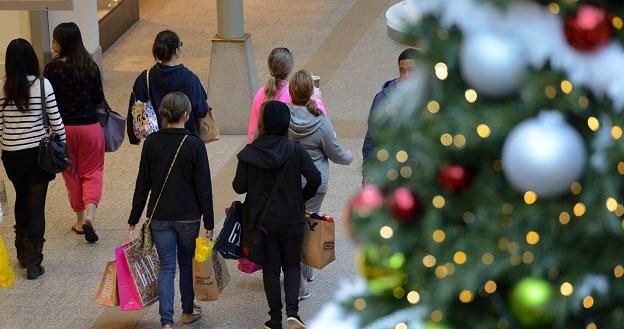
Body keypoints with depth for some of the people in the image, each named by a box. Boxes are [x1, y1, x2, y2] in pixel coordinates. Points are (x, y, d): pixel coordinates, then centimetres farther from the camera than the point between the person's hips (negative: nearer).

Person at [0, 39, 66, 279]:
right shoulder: (43, 85, -12)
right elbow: (56, 121, -8)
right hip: (38, 153, -2)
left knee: (22, 199, 23)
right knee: (36, 206, 4)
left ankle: (23, 253, 33)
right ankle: (33, 263, 2)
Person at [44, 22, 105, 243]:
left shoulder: (52, 69, -14)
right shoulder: (90, 67, -7)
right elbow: (99, 99, 1)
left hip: (63, 127, -1)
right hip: (90, 127, 1)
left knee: (72, 174, 17)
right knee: (92, 172, 13)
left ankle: (80, 219, 24)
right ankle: (90, 214, -8)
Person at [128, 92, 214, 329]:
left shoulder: (151, 142, -4)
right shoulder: (194, 145, -12)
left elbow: (142, 184, 1)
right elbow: (203, 187, -9)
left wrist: (134, 218, 8)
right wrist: (209, 222, -2)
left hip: (159, 216, 2)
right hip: (188, 216, -2)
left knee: (166, 266, 6)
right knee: (187, 262, 18)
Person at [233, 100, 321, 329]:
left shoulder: (249, 153, -10)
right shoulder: (295, 150, -11)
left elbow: (239, 187, -6)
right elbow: (315, 179, -15)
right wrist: (302, 198, 4)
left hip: (262, 219, 0)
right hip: (291, 218, 0)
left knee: (270, 268, 12)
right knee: (292, 264, 15)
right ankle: (292, 310, -4)